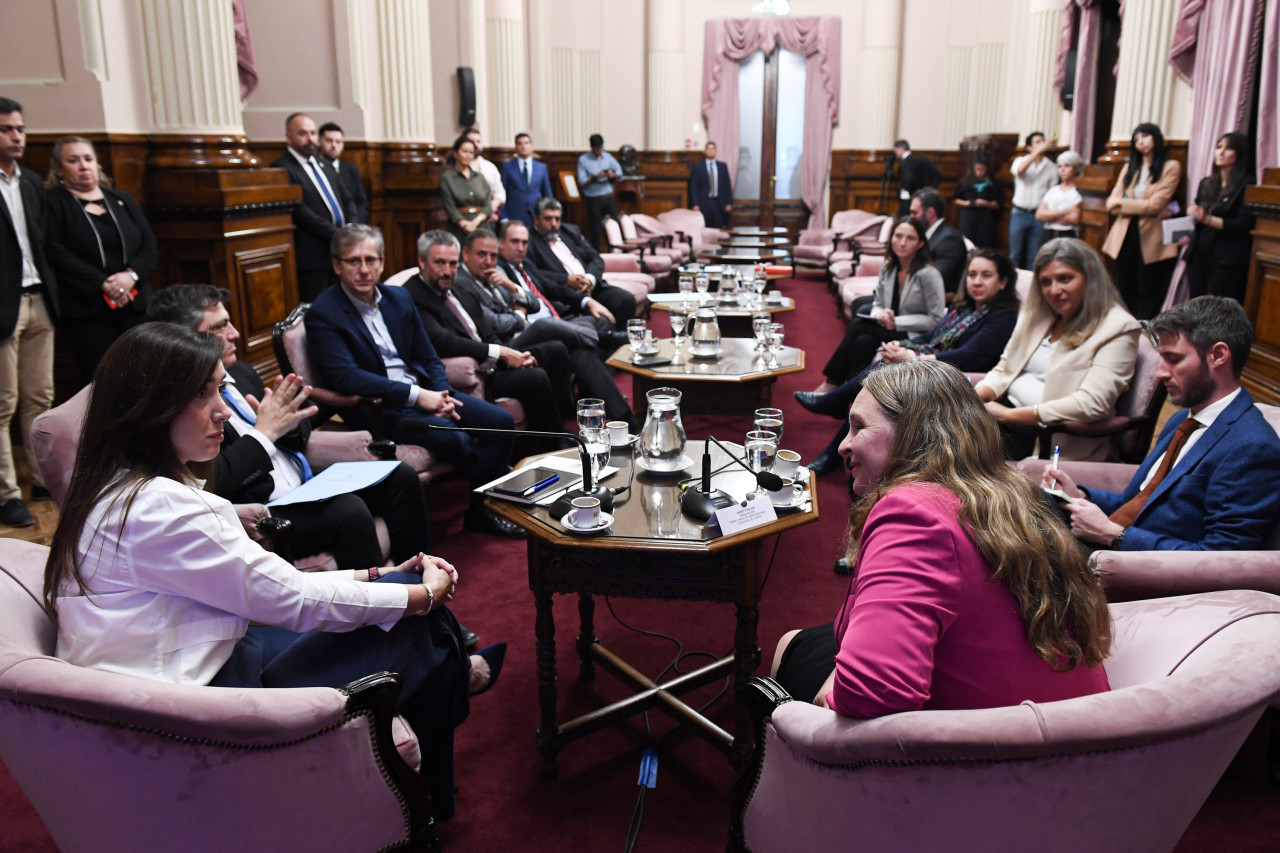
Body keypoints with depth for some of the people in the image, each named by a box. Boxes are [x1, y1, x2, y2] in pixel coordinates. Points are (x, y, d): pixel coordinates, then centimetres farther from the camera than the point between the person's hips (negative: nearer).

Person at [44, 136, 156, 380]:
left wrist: (132, 274, -10)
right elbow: (57, 253, -9)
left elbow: (149, 246, 9)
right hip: (88, 309, -4)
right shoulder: (53, 203, 2)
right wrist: (103, 284, -17)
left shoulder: (121, 199, 17)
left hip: (135, 304, 4)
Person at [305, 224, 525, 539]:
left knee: (502, 422, -8)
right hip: (376, 408, -7)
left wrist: (442, 395, -7)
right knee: (456, 439, -28)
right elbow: (345, 377, -19)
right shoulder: (323, 315, -8)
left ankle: (479, 511, 4)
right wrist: (416, 395, -22)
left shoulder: (399, 298, 12)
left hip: (424, 392, 7)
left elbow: (429, 358, 15)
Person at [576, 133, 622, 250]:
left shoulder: (608, 156, 10)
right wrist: (595, 178, -22)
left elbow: (619, 172, 11)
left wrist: (613, 175, -10)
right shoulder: (583, 160, -2)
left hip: (608, 197, 4)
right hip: (593, 199, -4)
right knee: (595, 230, 0)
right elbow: (582, 182, -8)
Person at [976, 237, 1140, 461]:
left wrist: (1008, 415, -21)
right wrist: (976, 396, -7)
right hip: (1006, 409, 7)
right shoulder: (1037, 312, 15)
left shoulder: (1118, 329, -7)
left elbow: (1092, 404, -18)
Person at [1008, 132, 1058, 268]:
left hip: (1039, 215, 1)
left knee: (1034, 256, 3)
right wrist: (1038, 151, -26)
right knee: (1015, 255, 3)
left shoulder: (1050, 166, 6)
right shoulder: (1021, 161, 4)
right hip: (1020, 214, -1)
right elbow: (1020, 170, -21)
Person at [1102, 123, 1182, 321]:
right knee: (1123, 290, 6)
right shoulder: (1129, 168, 16)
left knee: (1148, 295, 1)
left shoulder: (1171, 167, 0)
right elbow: (1111, 203, 4)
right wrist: (1140, 207, -10)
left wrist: (1122, 203, -3)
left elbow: (1155, 204, -11)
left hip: (1151, 237, -4)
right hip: (1126, 234, 5)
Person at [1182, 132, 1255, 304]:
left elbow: (1244, 225, -10)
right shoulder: (1206, 183, 18)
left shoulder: (1247, 185, -2)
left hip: (1228, 262, -6)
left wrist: (1207, 219, -21)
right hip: (1198, 256, 6)